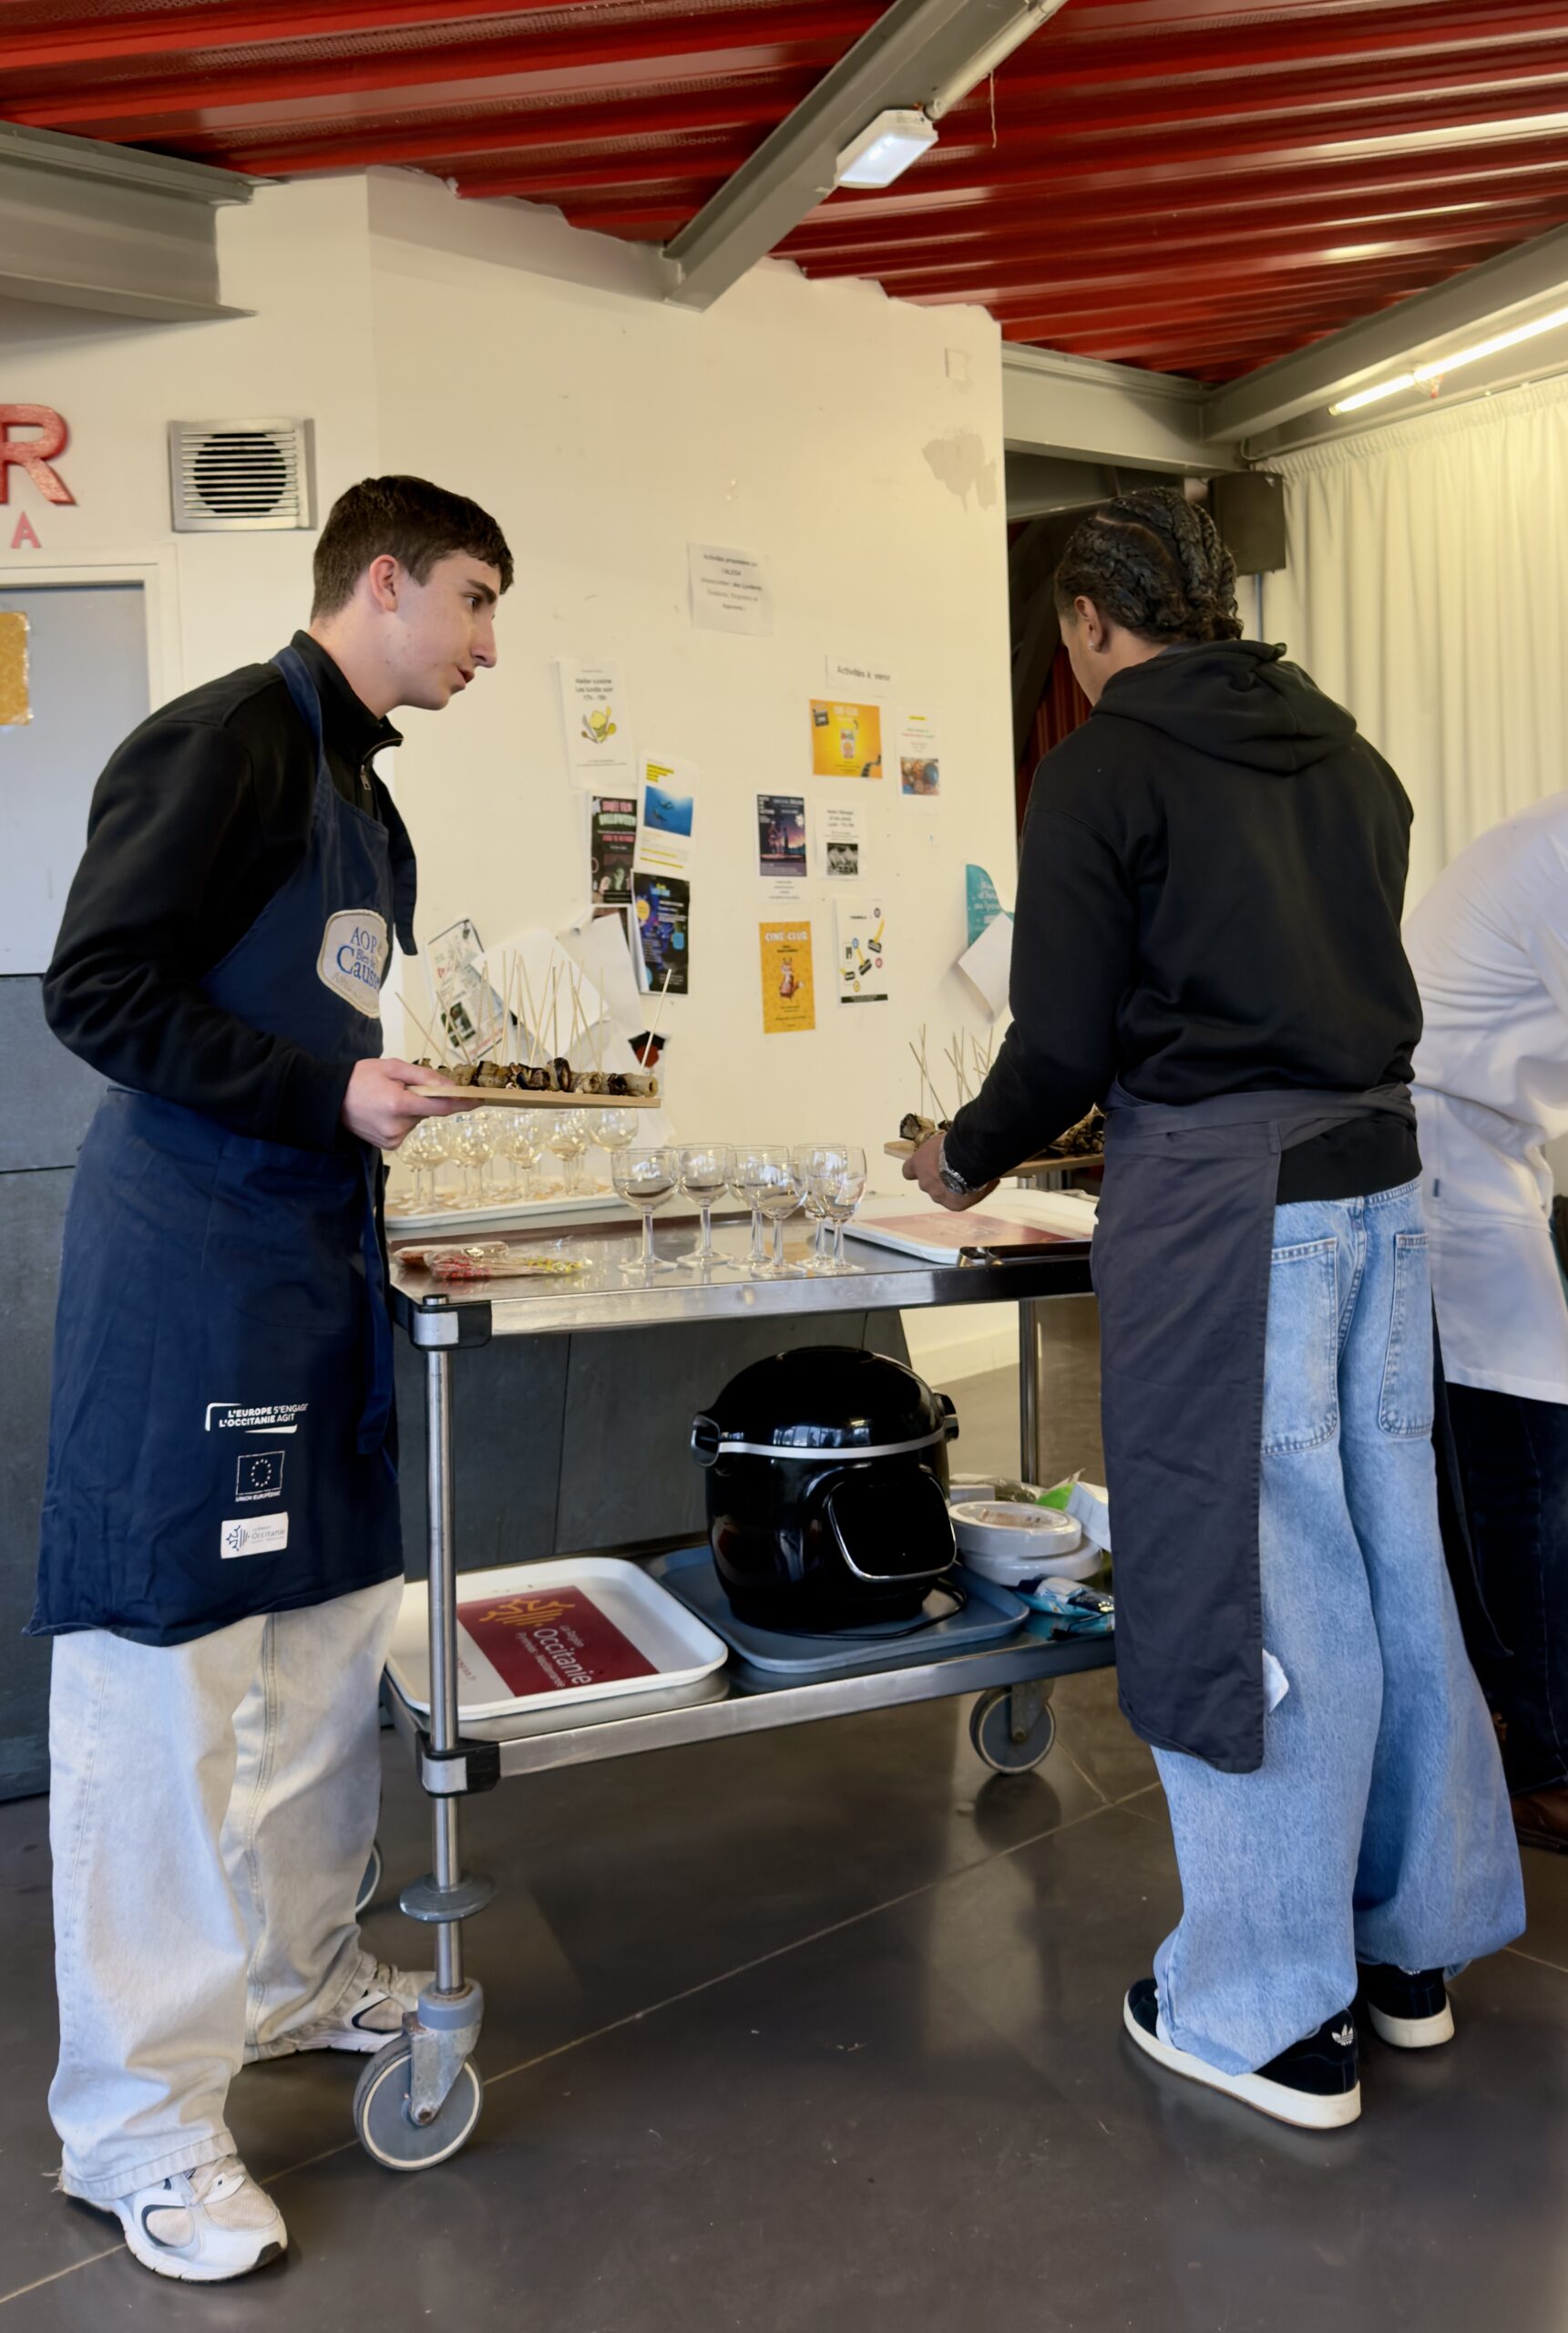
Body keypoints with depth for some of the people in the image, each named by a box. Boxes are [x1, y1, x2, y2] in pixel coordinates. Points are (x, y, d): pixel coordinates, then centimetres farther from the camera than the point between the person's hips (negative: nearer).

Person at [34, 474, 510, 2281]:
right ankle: (135, 2122, 13)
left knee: (327, 1641, 16)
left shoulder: (359, 787, 19)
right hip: (188, 1269, -10)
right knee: (162, 1681, -1)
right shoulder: (230, 739, -10)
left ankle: (295, 1976, 35)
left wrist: (426, 1078, 11)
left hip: (315, 1266, 10)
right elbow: (98, 988, -16)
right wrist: (332, 1095, -19)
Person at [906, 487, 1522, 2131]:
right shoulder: (1345, 754, 15)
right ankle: (1409, 1947, 31)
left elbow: (1065, 1040, -9)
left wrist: (965, 1160, 9)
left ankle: (1270, 2018, 15)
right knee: (1387, 1554, 14)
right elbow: (1357, 984, 17)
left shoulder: (1100, 767, -6)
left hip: (1220, 1199, -8)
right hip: (1377, 1172, 8)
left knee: (1248, 1585, 1)